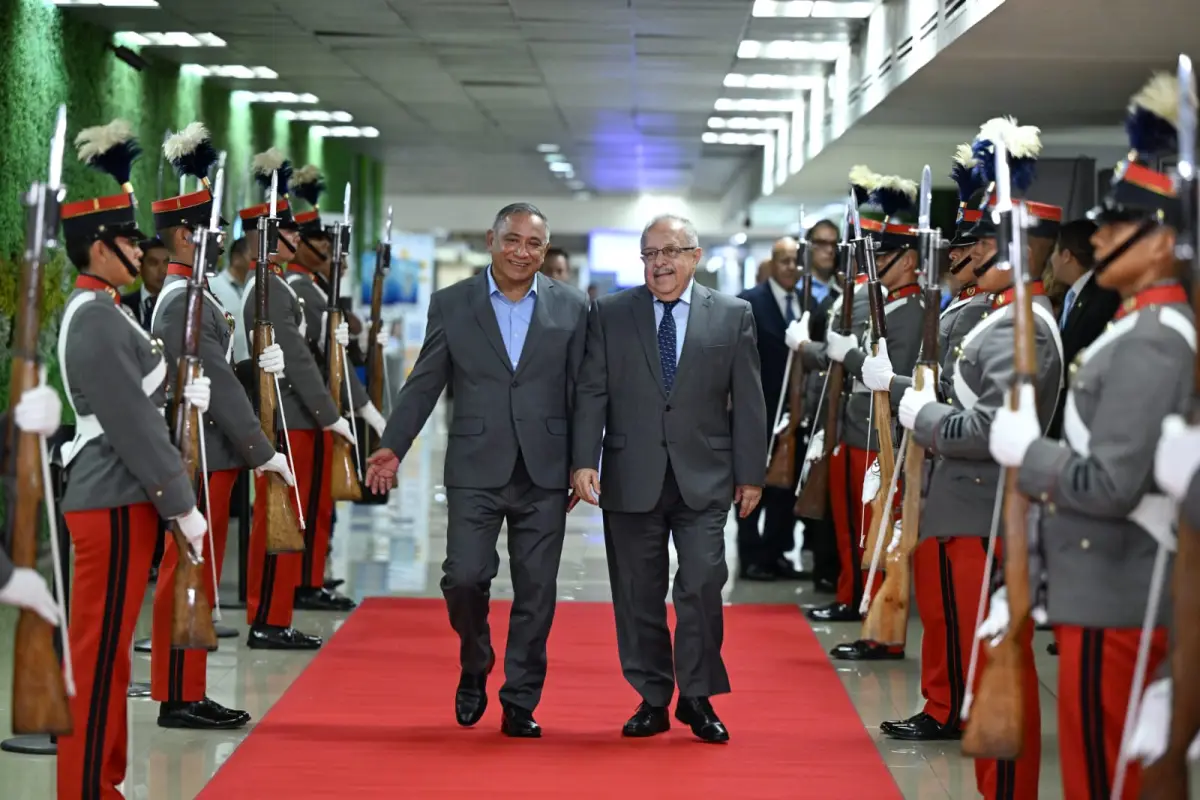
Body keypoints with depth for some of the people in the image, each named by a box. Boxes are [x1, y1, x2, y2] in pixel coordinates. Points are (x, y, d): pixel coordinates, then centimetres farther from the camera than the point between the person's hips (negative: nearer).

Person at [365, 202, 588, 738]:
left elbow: (581, 392, 6)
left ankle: (520, 704, 15)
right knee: (464, 577, -9)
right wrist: (393, 447, -2)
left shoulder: (570, 307, 5)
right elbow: (424, 383, 6)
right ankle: (474, 668, 20)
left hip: (544, 472, 1)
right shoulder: (452, 304, 4)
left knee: (536, 589, 3)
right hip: (476, 468, -1)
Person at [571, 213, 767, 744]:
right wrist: (584, 461, -7)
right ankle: (652, 700, 16)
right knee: (638, 595, 5)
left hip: (703, 478, -1)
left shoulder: (733, 316, 5)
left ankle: (698, 697, 3)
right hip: (632, 477, 1)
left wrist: (750, 473, 2)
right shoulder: (610, 314, 6)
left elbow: (748, 400, 5)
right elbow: (591, 393, 3)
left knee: (702, 584, -10)